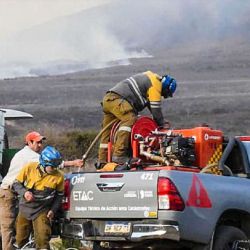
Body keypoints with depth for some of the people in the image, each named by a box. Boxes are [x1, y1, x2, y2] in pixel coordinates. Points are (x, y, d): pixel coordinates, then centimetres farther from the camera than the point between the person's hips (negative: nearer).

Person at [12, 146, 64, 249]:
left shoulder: (59, 176, -12)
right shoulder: (30, 168, -13)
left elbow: (59, 195, 4)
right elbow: (16, 183, -2)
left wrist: (53, 210, -7)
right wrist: (24, 192, -21)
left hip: (42, 211, -1)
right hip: (25, 208, 1)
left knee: (43, 241, -17)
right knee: (20, 241, 9)